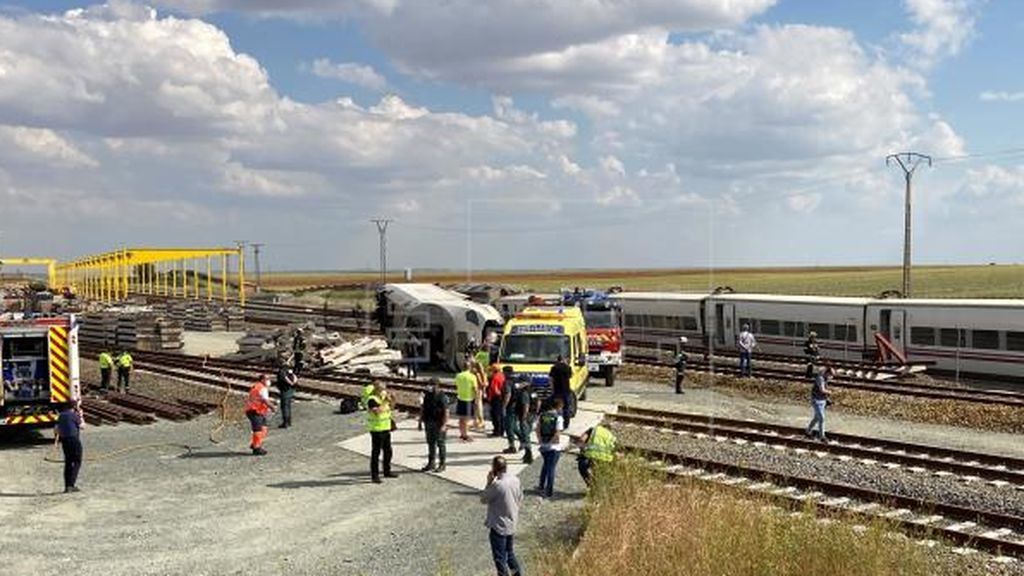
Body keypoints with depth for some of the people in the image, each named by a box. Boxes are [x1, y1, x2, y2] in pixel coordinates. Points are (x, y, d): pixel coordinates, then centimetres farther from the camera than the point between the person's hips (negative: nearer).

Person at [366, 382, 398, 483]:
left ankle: (387, 471, 31)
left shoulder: (383, 397, 8)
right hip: (376, 430, -8)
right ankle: (374, 475, 3)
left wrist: (392, 400, 2)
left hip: (386, 429, 8)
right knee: (376, 453, -2)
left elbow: (390, 408, 20)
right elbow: (377, 412, -32)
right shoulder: (372, 400, -17)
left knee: (388, 451, 17)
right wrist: (385, 402, -26)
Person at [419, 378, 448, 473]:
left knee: (440, 444, 3)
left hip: (439, 424, -6)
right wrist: (420, 421, 13)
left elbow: (446, 412, -17)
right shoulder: (427, 395, 8)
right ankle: (431, 463, 23)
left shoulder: (442, 397, -13)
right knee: (430, 443, 13)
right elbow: (422, 408, 16)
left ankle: (442, 465, 13)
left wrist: (444, 425, -22)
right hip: (429, 423, 6)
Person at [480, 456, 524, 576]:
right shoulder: (515, 480, -3)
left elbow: (483, 499, -12)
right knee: (510, 553, 24)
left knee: (500, 558, 7)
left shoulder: (497, 485, -26)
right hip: (512, 524, 7)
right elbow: (520, 500, 8)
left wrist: (489, 482, -9)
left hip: (499, 526, -7)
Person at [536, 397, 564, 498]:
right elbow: (558, 433, -20)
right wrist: (552, 441, -7)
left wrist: (540, 440, 3)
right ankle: (548, 491, 9)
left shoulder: (542, 415, 1)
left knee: (546, 465, 25)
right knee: (551, 468, 5)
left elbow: (538, 428, 0)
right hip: (554, 447, -5)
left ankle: (541, 487, 32)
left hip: (543, 445, 5)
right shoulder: (558, 417, -14)